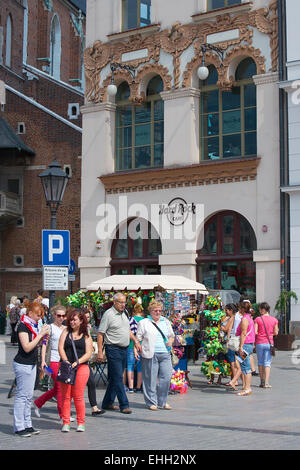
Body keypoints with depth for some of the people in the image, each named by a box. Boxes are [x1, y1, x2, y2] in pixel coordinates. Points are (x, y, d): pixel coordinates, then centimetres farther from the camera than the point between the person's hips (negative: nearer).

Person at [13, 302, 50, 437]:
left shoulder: (32, 326, 12)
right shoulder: (23, 327, -15)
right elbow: (27, 347, -22)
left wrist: (42, 336, 2)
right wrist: (40, 334, -21)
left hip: (31, 364, 9)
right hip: (22, 364, -9)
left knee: (28, 395, 11)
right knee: (22, 395, -5)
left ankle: (27, 425, 17)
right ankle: (19, 427, -1)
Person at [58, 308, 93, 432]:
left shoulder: (86, 336, 7)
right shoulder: (66, 332, 11)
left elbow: (88, 353, 0)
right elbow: (61, 347, 2)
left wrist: (77, 362, -15)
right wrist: (66, 361, -13)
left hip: (81, 367, -1)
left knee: (78, 396, -3)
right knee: (65, 396, 0)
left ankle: (81, 423, 8)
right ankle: (66, 423, 8)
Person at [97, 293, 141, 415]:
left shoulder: (123, 314, 14)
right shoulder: (108, 314, -10)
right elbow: (100, 334, -11)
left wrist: (135, 341, 15)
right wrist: (100, 352, -16)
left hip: (124, 349, 8)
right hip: (113, 349, -8)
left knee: (115, 377, 11)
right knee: (118, 378, -8)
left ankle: (107, 403, 20)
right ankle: (124, 405, -7)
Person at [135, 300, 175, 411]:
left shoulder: (166, 322, 19)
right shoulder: (143, 323, 7)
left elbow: (172, 336, 26)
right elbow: (138, 338, 5)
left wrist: (170, 341, 4)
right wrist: (135, 350, -7)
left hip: (165, 354, 4)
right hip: (150, 355, -4)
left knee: (166, 377, -2)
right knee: (151, 379, -3)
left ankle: (162, 401, 13)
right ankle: (151, 402, 8)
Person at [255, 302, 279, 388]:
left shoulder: (258, 319, -6)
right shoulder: (274, 320, -1)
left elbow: (255, 332, -9)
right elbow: (276, 333, 3)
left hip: (259, 343, -1)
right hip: (269, 343, 1)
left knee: (260, 362, 12)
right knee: (267, 363, 2)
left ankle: (262, 382, 17)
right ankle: (266, 383, -6)